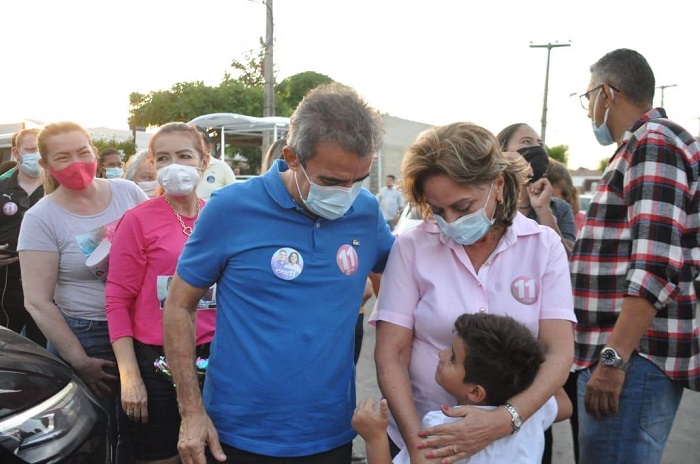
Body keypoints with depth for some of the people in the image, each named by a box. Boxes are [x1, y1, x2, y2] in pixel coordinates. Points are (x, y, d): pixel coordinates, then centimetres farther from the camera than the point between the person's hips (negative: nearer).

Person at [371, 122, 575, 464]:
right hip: (420, 436, -1)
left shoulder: (543, 246, -7)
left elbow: (559, 353, -12)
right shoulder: (411, 247, -10)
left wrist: (503, 421, -26)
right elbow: (391, 355, -11)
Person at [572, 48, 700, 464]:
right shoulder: (642, 146, 20)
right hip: (623, 353, 10)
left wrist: (614, 358, -24)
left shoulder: (653, 142, -11)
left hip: (636, 359, -10)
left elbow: (656, 265, -22)